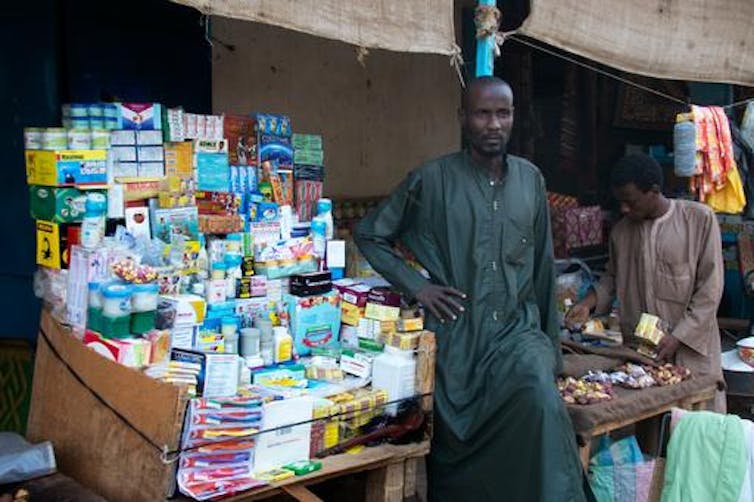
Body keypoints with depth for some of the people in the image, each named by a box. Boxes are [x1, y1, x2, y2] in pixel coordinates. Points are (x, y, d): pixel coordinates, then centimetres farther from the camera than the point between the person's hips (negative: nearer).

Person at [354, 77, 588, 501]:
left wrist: (552, 345, 16)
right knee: (457, 444, 4)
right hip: (457, 335, -2)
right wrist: (417, 286, -6)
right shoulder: (432, 180, -3)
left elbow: (543, 269, 14)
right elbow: (369, 235, 5)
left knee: (542, 401, -27)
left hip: (518, 329, 2)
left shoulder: (531, 179, 8)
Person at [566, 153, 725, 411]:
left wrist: (678, 337, -12)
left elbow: (710, 288, -7)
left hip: (691, 346, -3)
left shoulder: (700, 219, -5)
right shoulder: (621, 230, 7)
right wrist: (588, 303, 3)